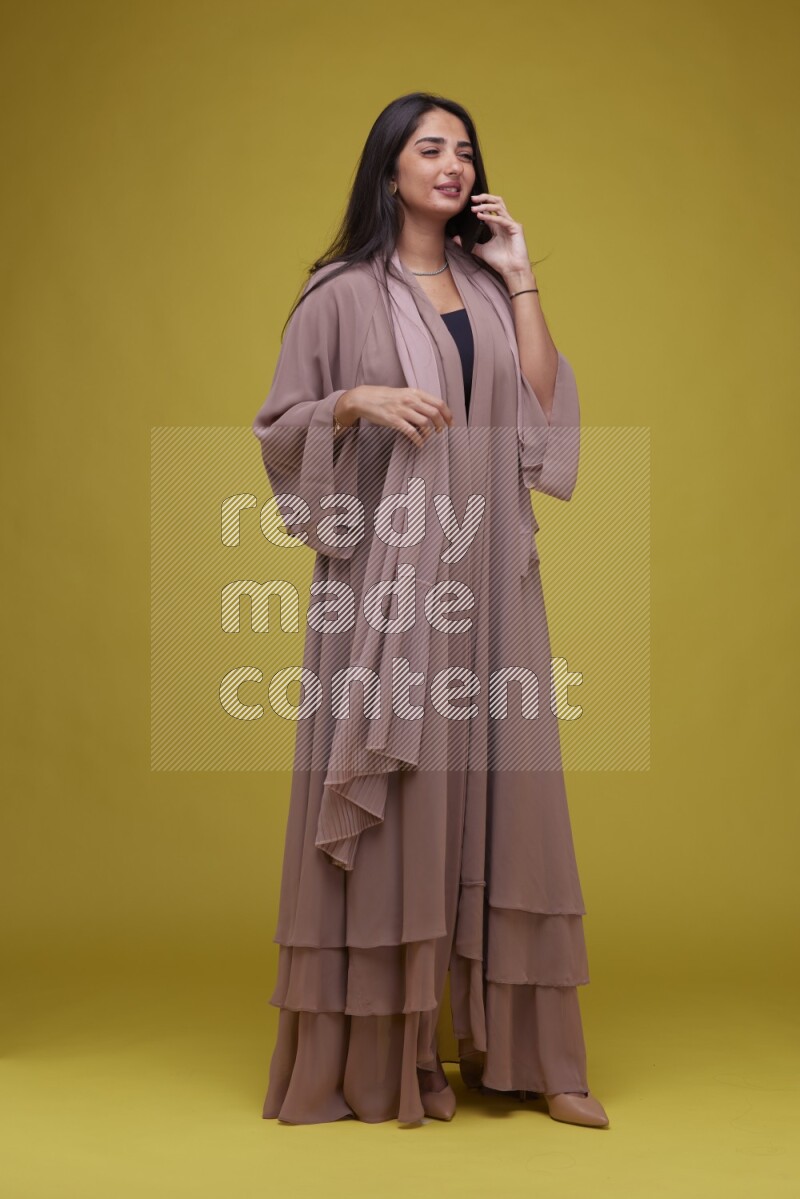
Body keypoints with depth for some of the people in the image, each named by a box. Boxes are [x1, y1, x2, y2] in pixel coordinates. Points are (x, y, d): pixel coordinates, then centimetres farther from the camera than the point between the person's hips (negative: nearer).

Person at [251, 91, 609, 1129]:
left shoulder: (489, 291, 15)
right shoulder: (343, 294, 2)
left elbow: (545, 408, 3)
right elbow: (280, 425, 1)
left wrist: (519, 278, 2)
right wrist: (358, 400, -16)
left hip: (486, 577, 4)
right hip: (387, 573, -4)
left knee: (502, 791, 3)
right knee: (390, 801, -3)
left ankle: (519, 1050, 11)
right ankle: (384, 1058, 7)